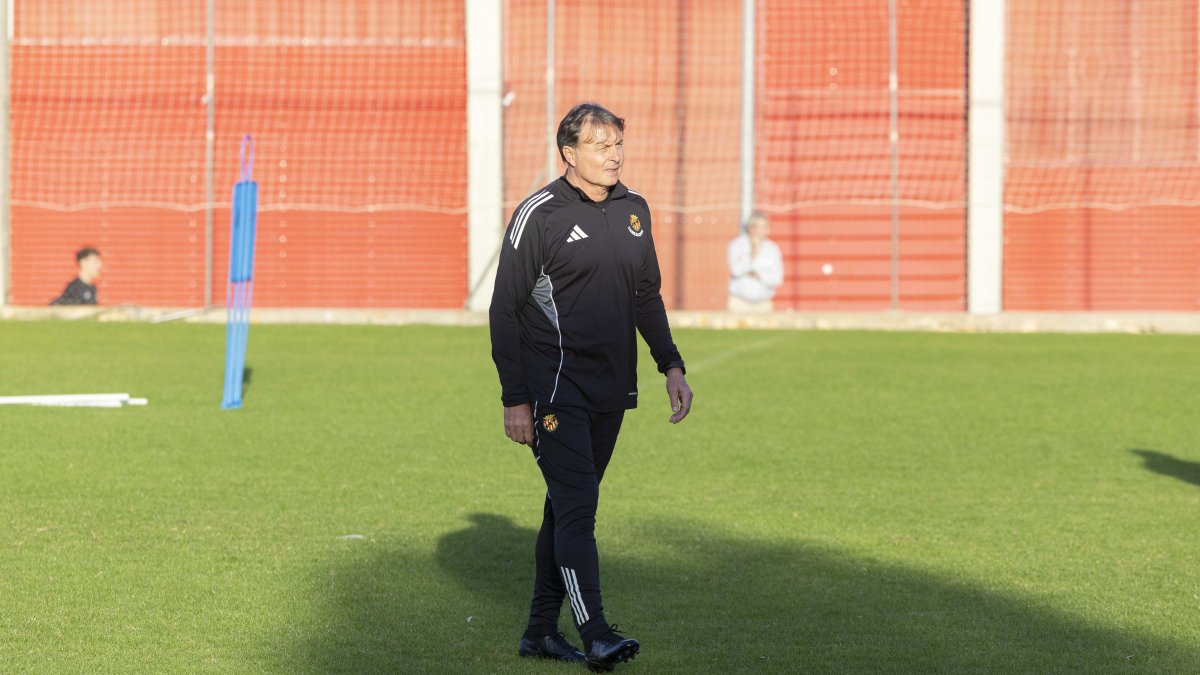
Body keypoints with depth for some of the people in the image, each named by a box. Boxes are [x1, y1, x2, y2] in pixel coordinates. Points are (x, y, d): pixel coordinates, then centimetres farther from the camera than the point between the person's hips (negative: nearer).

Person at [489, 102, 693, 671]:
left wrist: (671, 365, 12)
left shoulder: (634, 210, 11)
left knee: (569, 506, 11)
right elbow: (505, 310, -7)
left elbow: (647, 297, 23)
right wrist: (514, 399, -11)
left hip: (611, 390, 6)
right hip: (555, 390, -6)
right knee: (576, 506, -14)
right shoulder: (539, 215, -8)